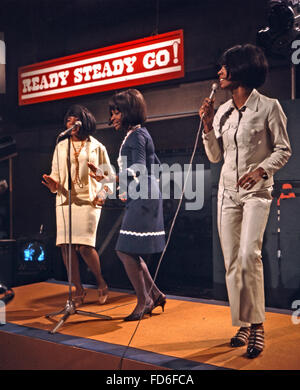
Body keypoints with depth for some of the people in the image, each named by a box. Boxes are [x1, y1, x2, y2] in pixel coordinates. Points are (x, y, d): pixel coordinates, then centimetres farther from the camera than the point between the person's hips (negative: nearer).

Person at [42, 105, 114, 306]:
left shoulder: (97, 147, 8)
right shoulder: (61, 147, 16)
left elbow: (109, 176, 10)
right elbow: (55, 173, 16)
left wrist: (102, 194, -6)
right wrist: (54, 184, -7)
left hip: (88, 201, -3)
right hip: (65, 200, 4)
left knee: (84, 246, -14)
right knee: (66, 246, -3)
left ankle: (101, 283, 11)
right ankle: (79, 289, 13)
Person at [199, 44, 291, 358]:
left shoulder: (268, 107, -4)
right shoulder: (222, 111, 10)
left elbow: (283, 149, -3)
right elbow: (214, 156, 12)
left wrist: (261, 170, -19)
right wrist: (207, 124, 1)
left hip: (256, 191, -5)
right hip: (227, 191, 5)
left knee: (250, 253, -21)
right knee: (231, 260, 4)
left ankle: (257, 325, -6)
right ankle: (243, 325, 15)